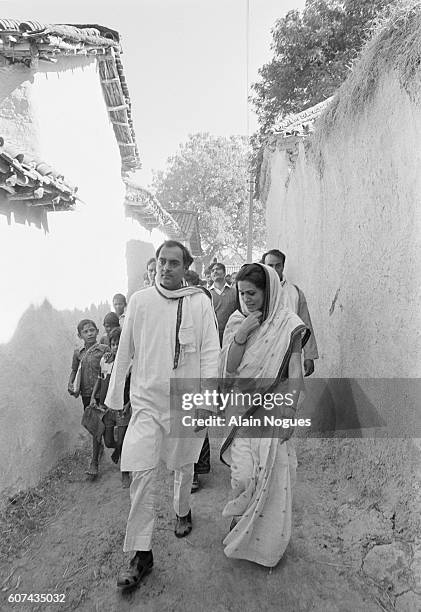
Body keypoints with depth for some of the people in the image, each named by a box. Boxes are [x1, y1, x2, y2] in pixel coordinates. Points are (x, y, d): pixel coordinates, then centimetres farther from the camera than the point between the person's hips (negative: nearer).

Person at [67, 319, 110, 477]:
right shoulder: (78, 353, 6)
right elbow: (74, 370, 16)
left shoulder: (104, 349, -7)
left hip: (101, 393, -5)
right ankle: (99, 446, 44)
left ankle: (94, 463, 4)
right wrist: (70, 384, 2)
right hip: (86, 393, 5)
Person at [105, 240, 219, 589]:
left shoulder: (200, 301, -5)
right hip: (147, 399, 1)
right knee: (142, 472, -3)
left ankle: (183, 511, 47)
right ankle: (141, 554, 14)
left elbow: (210, 351, -6)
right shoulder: (140, 301, 0)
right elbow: (125, 351, 6)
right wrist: (114, 396, 9)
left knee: (183, 465, 17)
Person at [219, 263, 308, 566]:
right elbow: (227, 369, -4)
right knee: (244, 476, 0)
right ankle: (240, 520, 31)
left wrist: (290, 409, -13)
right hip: (241, 409, 2)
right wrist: (241, 335, -15)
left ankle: (268, 541, 28)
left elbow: (295, 372, -6)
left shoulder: (288, 324, -6)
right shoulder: (236, 321, 3)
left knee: (273, 475, 5)